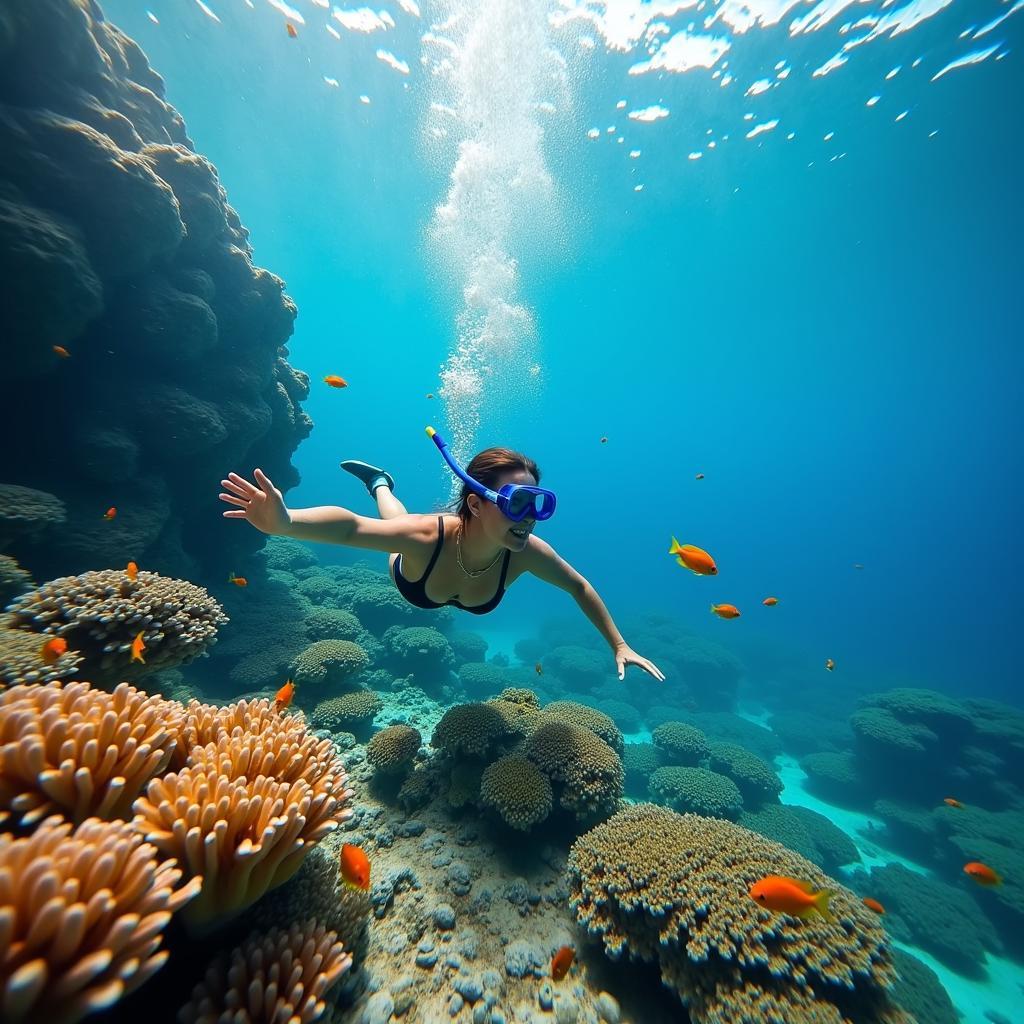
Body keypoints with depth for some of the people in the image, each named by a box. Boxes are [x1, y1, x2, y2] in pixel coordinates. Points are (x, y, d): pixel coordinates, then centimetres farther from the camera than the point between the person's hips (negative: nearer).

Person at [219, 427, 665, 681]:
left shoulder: (526, 552, -42)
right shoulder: (428, 535, -52)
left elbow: (579, 587, -25)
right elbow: (351, 527, -59)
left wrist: (619, 645, -20)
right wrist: (282, 523, -79)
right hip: (412, 576, -1)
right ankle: (380, 483, 60)